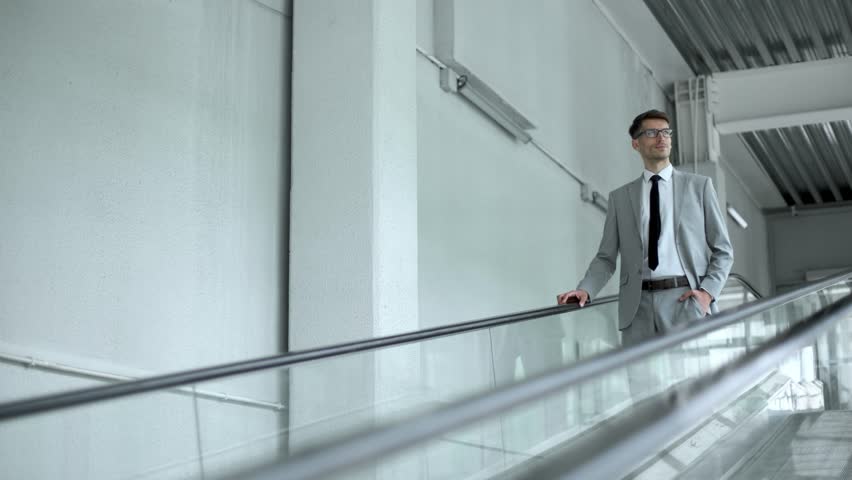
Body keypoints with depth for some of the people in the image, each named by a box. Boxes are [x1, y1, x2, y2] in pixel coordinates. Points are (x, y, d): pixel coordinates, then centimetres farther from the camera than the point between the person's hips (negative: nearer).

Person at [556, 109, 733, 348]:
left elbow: (723, 250, 10)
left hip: (685, 298, -1)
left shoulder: (699, 185, 12)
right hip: (639, 304, 1)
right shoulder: (620, 197, 14)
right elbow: (606, 257, 11)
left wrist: (708, 292, -6)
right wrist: (585, 290, -8)